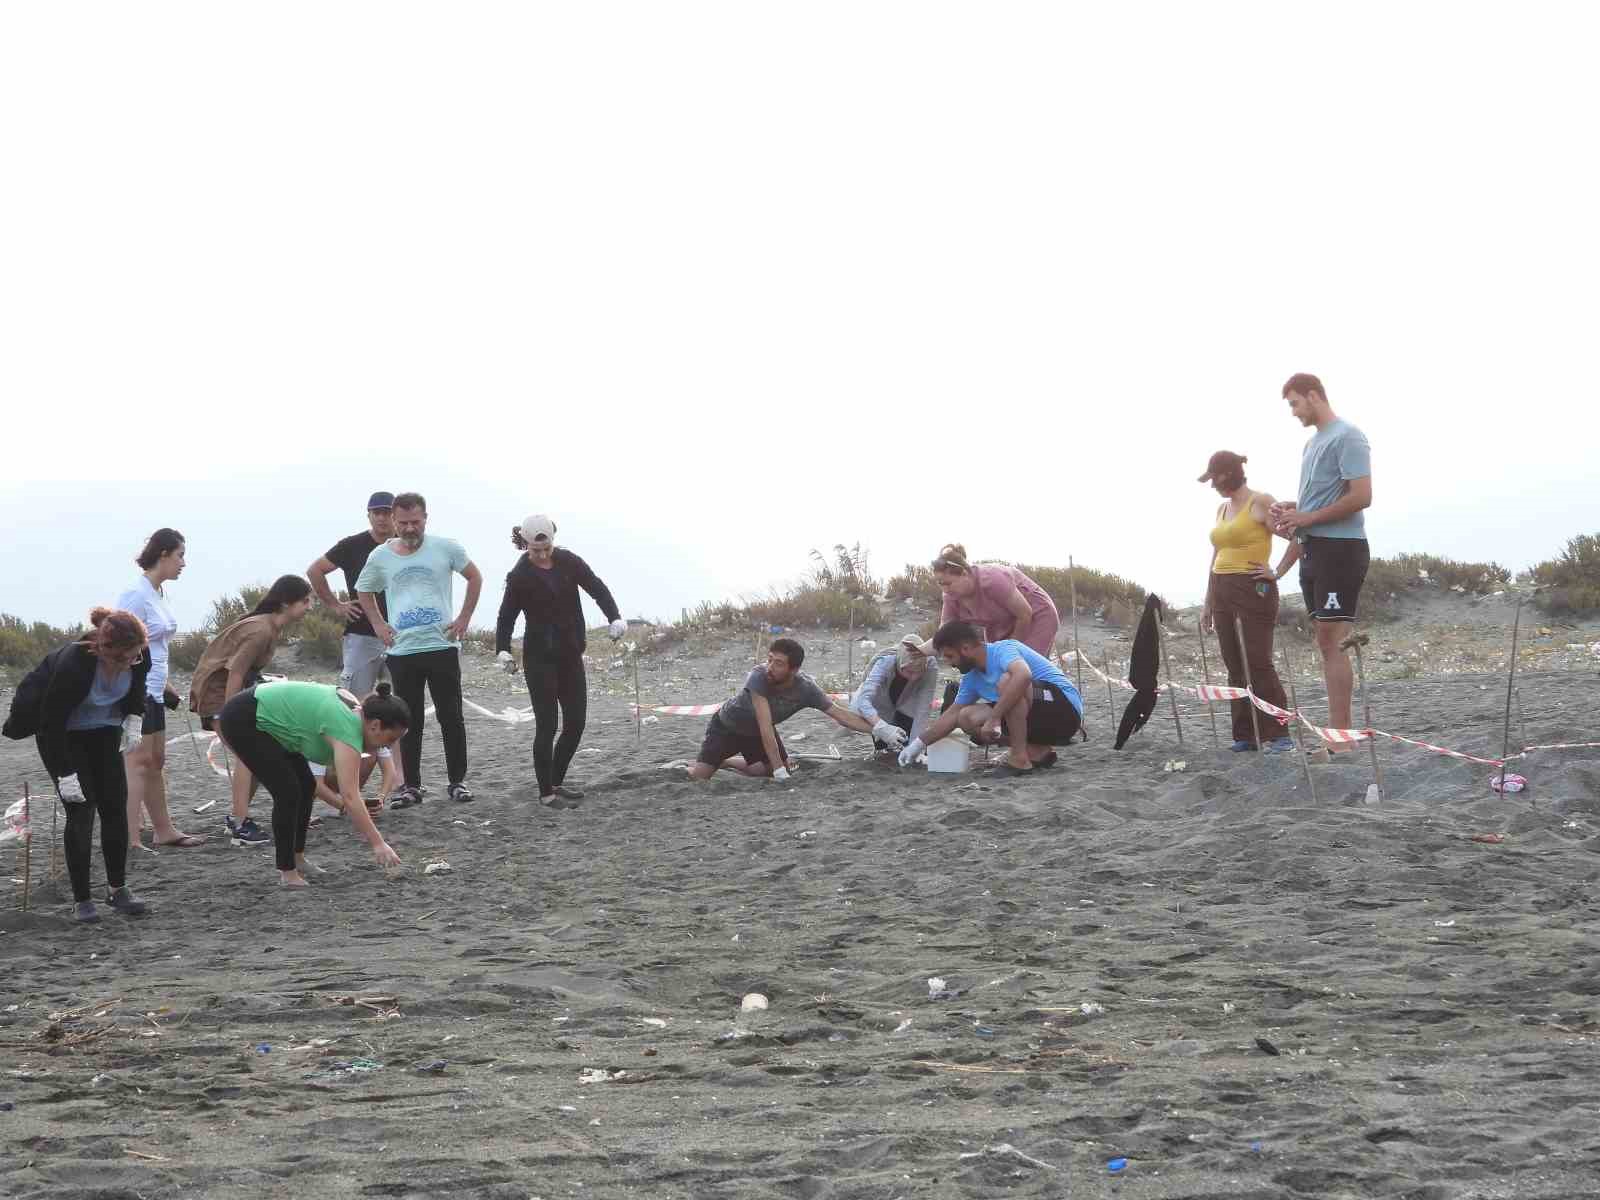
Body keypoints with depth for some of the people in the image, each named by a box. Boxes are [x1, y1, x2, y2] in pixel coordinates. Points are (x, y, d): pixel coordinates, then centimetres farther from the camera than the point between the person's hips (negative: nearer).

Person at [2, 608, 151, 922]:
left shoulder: (138, 657, -23)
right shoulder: (72, 663, -37)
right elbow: (51, 721, -27)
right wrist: (65, 773, -26)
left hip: (104, 731, 5)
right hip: (61, 734, -5)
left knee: (115, 807, -2)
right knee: (81, 812, -11)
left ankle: (118, 889, 10)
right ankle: (81, 899, -2)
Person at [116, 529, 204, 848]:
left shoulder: (159, 592, 12)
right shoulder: (136, 594, -16)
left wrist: (165, 685, 23)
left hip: (152, 691, 10)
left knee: (155, 762, 16)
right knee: (138, 761, -11)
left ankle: (164, 831, 24)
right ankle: (130, 840, -13)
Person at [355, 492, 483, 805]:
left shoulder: (445, 548, -2)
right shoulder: (380, 557, 2)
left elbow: (474, 578, 10)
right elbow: (364, 592, 19)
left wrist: (464, 618, 3)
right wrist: (378, 624, 6)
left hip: (442, 647, -1)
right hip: (402, 651, 1)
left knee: (451, 717, 3)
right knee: (409, 721, 5)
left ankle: (457, 780, 13)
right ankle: (411, 785, 11)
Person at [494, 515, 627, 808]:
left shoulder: (568, 562, 1)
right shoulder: (520, 576, -8)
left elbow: (596, 588, -3)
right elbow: (507, 616, -5)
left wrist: (615, 617, -19)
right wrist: (502, 649, -19)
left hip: (570, 654, 5)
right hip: (540, 658, -5)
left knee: (576, 722, 5)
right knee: (547, 726, -6)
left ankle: (556, 782, 21)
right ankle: (546, 793, 0)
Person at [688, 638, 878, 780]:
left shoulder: (806, 689, -28)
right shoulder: (759, 678, -40)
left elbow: (841, 714, -20)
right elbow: (765, 727, -42)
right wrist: (780, 771, -44)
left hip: (757, 731, 5)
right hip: (727, 726, -5)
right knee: (699, 776, -15)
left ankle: (726, 762, 23)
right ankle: (687, 765, 23)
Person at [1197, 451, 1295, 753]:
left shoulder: (1261, 503, -8)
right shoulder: (1222, 509, 16)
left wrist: (1278, 572, -13)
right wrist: (1207, 603, 21)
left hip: (1253, 590, -8)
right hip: (1222, 592, 8)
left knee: (1258, 663, -11)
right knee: (1235, 667, 6)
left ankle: (1280, 735, -9)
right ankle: (1245, 736, 9)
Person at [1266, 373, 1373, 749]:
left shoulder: (1346, 437, -10)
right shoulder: (1313, 443, 20)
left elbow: (1361, 496, -18)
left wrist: (1306, 517, -15)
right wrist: (1292, 509, 10)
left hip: (1340, 549, -9)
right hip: (1313, 549, 9)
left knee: (1331, 641, -13)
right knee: (1326, 643, 7)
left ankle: (1342, 737, -14)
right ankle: (1338, 735, 8)